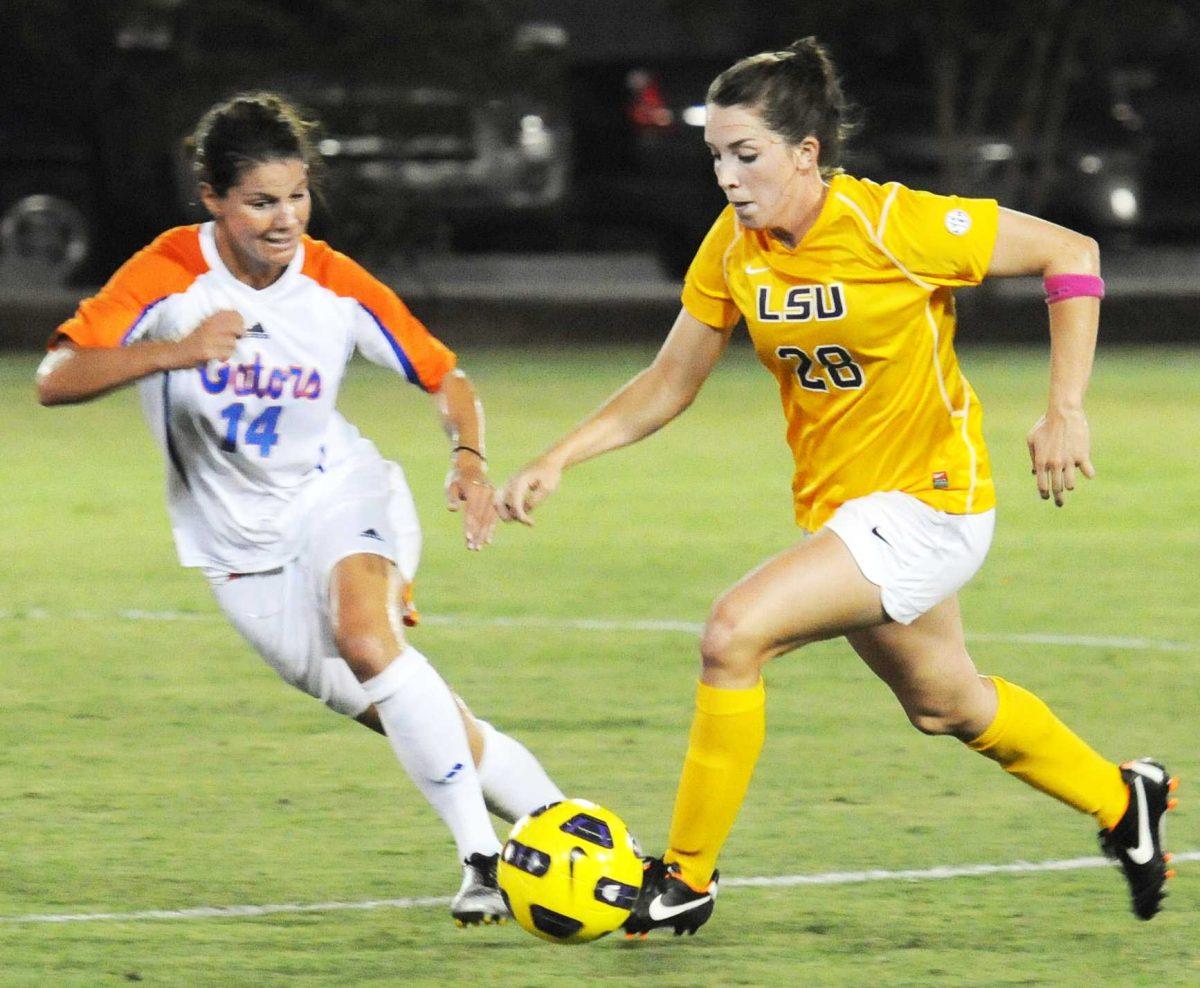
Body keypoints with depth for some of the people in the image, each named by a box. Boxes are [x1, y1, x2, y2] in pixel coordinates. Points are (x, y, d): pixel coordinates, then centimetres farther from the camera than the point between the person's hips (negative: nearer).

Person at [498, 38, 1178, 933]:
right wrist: (560, 460, -8)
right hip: (838, 504, 7)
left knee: (734, 635, -22)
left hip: (926, 500, -7)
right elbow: (671, 383, 5)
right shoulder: (733, 248, -5)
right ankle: (1121, 800, 49)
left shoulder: (893, 226, -23)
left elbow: (1071, 255, -15)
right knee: (943, 705, 24)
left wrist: (1065, 412, -19)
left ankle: (688, 878, -10)